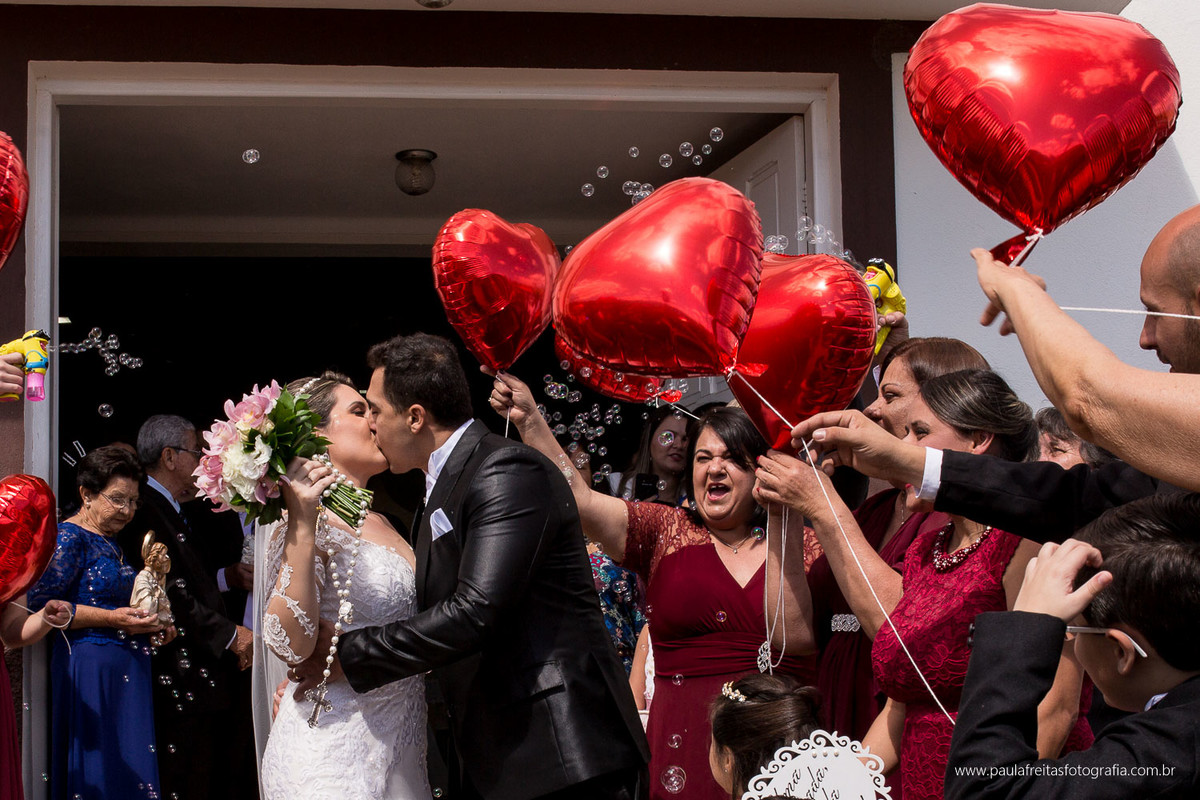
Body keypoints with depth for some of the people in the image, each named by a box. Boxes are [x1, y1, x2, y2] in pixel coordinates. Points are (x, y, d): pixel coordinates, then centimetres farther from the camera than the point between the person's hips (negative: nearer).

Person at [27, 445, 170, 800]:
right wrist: (111, 619, -19)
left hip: (126, 671, 9)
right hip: (90, 670, -9)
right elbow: (41, 604, -19)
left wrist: (149, 625, 10)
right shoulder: (68, 537, -10)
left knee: (130, 770, 7)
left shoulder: (110, 541, 17)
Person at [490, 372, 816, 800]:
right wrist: (530, 421, -12)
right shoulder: (666, 532, 8)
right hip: (685, 745, 0)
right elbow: (579, 498, -4)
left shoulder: (795, 542, 6)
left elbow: (796, 638, -9)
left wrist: (784, 522, -12)